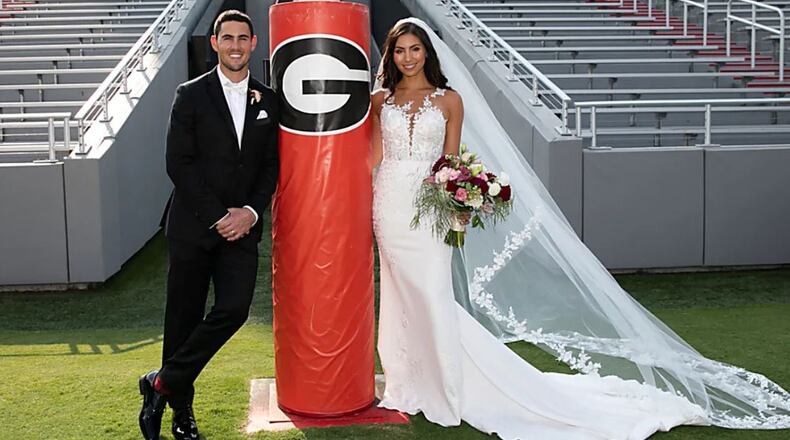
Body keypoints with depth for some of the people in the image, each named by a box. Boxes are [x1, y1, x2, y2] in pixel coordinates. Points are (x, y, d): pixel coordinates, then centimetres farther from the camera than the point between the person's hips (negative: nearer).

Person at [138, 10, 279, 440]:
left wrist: (250, 211, -7)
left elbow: (272, 165, 9)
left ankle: (162, 383, 6)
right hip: (193, 225, -2)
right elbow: (179, 164, -6)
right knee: (184, 319, 3)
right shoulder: (191, 95, 0)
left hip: (242, 227, 3)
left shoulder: (268, 101, 10)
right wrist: (217, 217, -12)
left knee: (234, 309, -12)